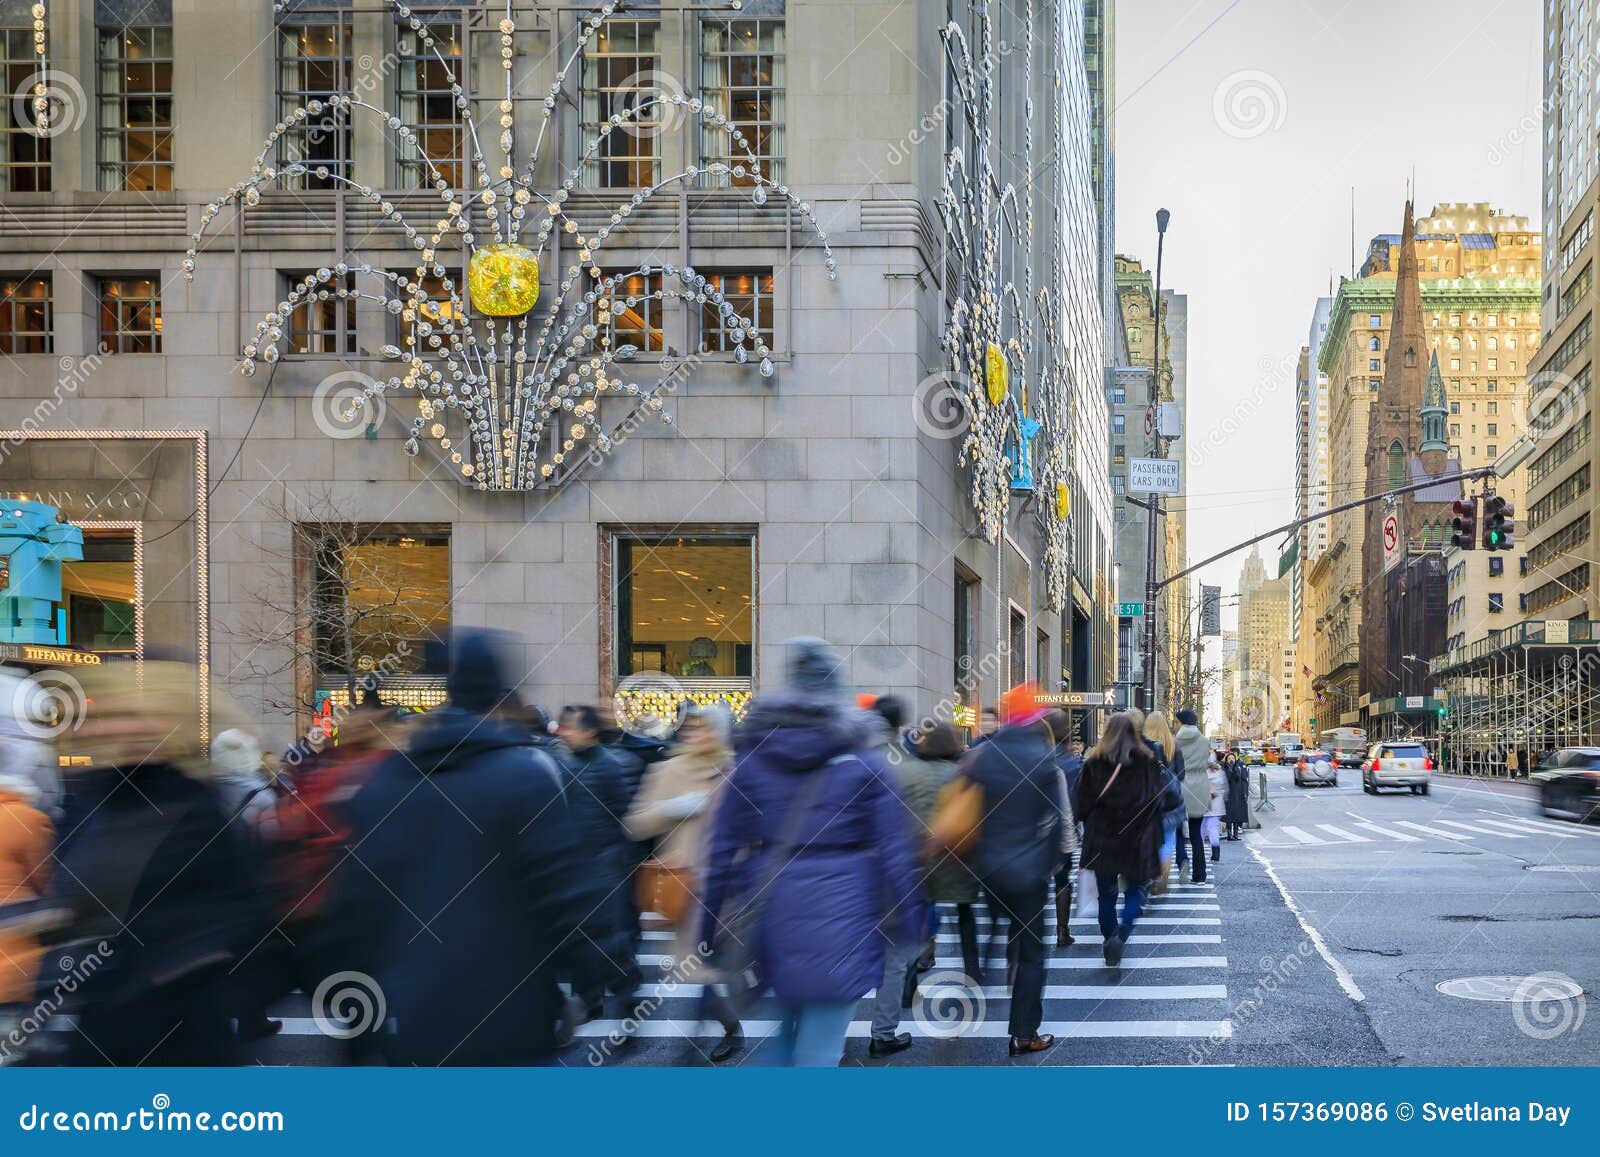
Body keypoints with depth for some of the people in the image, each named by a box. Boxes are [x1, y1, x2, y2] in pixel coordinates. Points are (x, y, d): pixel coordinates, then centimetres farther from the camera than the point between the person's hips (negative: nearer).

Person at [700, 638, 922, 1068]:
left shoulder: (751, 756, 2)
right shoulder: (863, 761, -4)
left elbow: (725, 848, 3)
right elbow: (894, 851, -3)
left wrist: (716, 926, 10)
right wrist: (907, 924, 5)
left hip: (773, 917, 3)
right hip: (839, 920, -3)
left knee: (785, 1028, 23)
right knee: (820, 1047, 0)